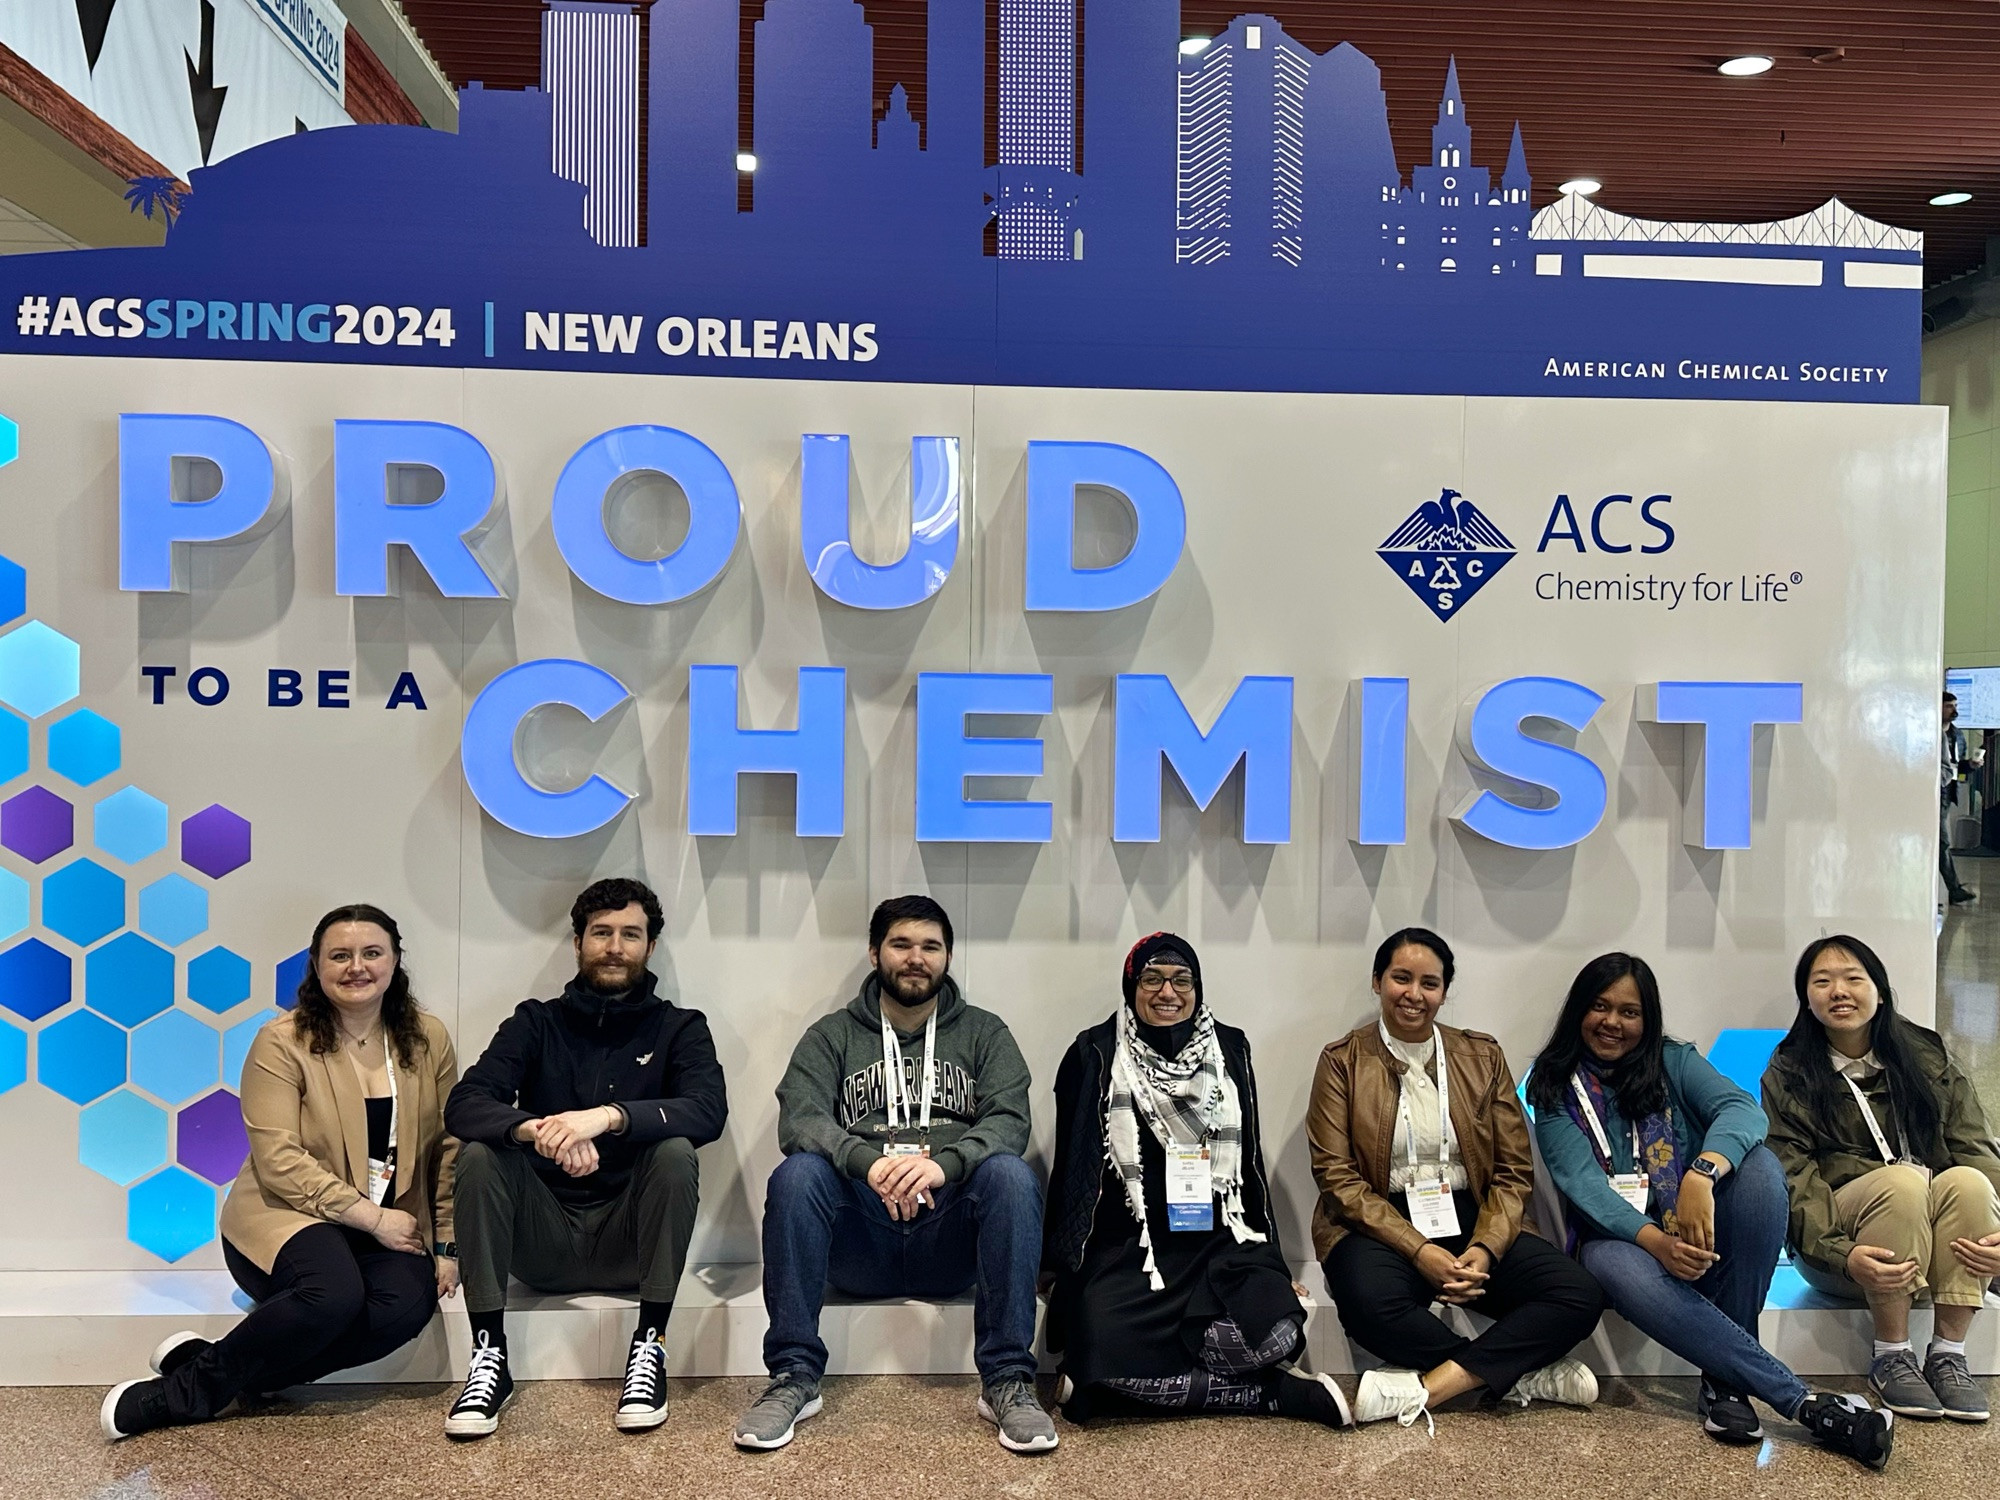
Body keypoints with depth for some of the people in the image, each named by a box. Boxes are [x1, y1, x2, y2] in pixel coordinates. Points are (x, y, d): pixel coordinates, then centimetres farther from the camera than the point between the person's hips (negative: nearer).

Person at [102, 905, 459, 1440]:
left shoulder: (428, 1039, 4)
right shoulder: (281, 1044, -6)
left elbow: (448, 1148, 7)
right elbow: (280, 1162, -13)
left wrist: (446, 1245, 1)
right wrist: (373, 1218, -17)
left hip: (393, 1226, 4)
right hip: (290, 1216, -4)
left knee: (411, 1302, -28)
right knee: (335, 1293, -36)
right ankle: (189, 1383, -12)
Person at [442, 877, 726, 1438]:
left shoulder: (679, 1028, 4)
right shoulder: (537, 1022, 7)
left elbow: (709, 1112, -17)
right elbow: (462, 1104, -10)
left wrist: (608, 1116, -34)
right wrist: (536, 1129, -32)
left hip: (629, 1238, -1)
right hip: (543, 1239, 1)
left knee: (675, 1151, -27)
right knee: (479, 1153, -22)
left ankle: (649, 1349, -21)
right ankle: (490, 1358, -20)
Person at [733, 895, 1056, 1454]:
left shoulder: (984, 1033, 13)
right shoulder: (831, 1035, 12)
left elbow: (1010, 1121, -4)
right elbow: (799, 1120, -7)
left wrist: (944, 1164, -27)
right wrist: (869, 1161, -28)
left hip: (949, 1239, 0)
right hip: (860, 1238, 0)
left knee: (1011, 1174, -29)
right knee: (797, 1174, -28)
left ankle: (1007, 1382, -23)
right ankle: (794, 1378, -20)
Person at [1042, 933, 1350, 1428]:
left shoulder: (1229, 1049, 11)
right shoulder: (1094, 1055, 3)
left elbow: (1249, 1163, 17)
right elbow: (1071, 1167, 5)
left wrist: (1273, 1265, 15)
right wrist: (1065, 1264, 0)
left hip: (1221, 1240, 2)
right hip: (1125, 1244, -1)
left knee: (1276, 1332, -29)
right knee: (1105, 1345, -30)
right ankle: (1285, 1393, -15)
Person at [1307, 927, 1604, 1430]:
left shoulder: (1482, 1055, 10)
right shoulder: (1343, 1061, 2)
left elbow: (1514, 1171, 7)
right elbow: (1336, 1175, -6)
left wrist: (1485, 1249, -12)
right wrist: (1419, 1250, -17)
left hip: (1471, 1219, 3)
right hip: (1381, 1224, -3)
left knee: (1580, 1296, -21)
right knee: (1370, 1302, -36)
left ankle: (1425, 1387, -24)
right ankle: (1522, 1371, -14)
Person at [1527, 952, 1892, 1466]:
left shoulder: (1673, 1062, 5)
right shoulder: (1554, 1088, 2)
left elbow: (1744, 1108, -16)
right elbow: (1581, 1183, -12)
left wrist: (1702, 1176, -39)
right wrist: (1656, 1240, -31)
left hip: (1702, 1236, 2)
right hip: (1620, 1235, -2)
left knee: (1758, 1163, -27)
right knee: (1623, 1271, -37)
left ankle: (1726, 1378, -25)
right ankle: (1803, 1402, -36)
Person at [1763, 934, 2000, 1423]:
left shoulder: (1928, 1058, 9)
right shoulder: (1787, 1076, 2)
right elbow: (1794, 1182, -10)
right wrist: (1843, 1255, -29)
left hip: (1940, 1247, 3)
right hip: (1835, 1246, -2)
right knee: (1901, 1180, -32)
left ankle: (1948, 1354, -19)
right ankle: (1891, 1358, -20)